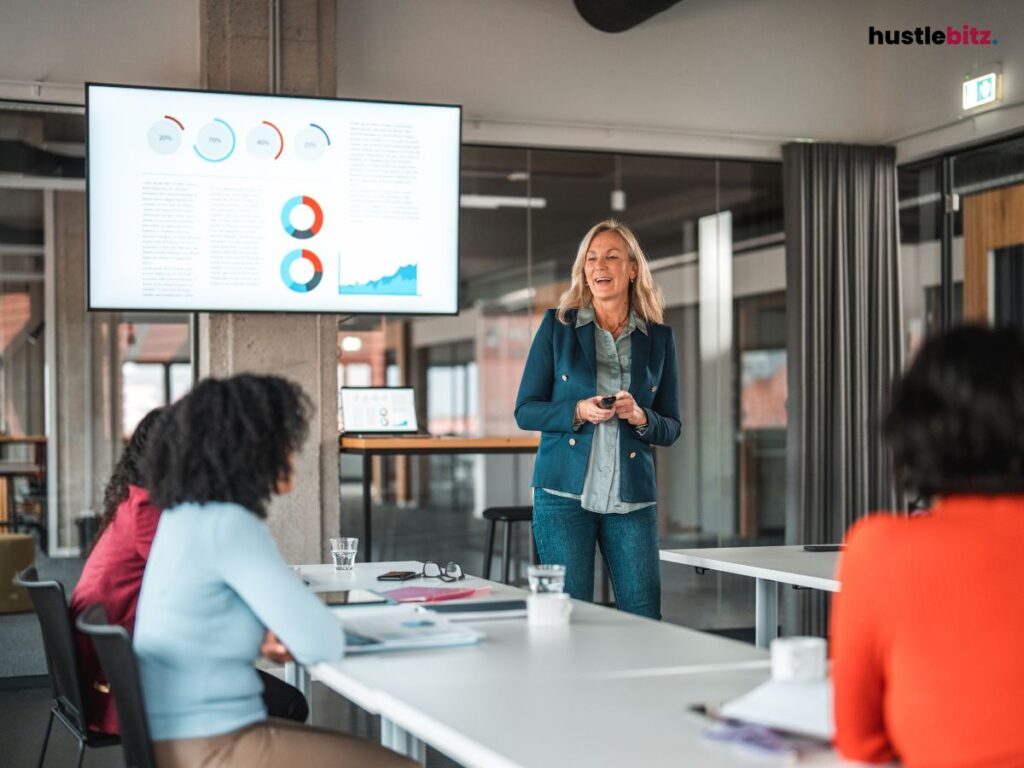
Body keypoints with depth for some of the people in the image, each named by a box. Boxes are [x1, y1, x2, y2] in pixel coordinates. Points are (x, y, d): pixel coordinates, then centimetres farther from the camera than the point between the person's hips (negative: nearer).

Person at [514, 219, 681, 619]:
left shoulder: (659, 338, 8)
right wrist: (578, 412, -15)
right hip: (565, 492, -2)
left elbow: (670, 428, 10)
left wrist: (640, 417, -11)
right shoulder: (557, 325, 3)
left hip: (632, 497, 2)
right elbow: (525, 410, 2)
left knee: (644, 619, 1)